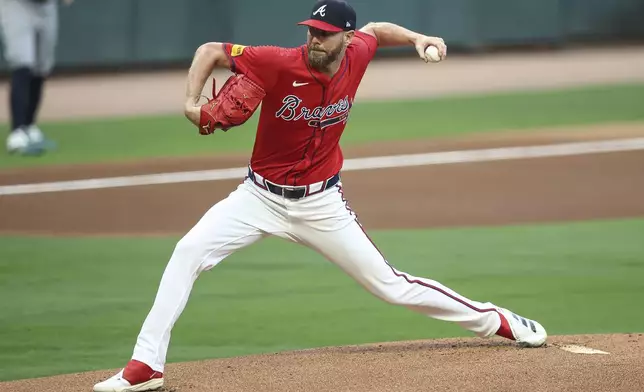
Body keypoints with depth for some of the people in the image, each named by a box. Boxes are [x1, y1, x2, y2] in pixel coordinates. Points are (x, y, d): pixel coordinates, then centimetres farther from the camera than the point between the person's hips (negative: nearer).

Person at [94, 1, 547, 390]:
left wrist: (417, 38, 1)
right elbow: (209, 50, -13)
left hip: (322, 204, 1)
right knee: (189, 252, -20)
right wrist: (193, 105, -25)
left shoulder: (356, 57, -9)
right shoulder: (280, 64, -20)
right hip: (262, 195, -1)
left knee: (390, 285, 2)